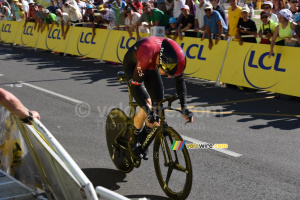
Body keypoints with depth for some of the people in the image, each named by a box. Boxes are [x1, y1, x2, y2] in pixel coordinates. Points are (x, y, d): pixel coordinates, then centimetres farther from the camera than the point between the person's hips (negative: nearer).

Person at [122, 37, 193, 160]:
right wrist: (148, 111, -41)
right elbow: (135, 84, -37)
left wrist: (184, 107, -19)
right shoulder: (147, 54, -44)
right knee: (146, 107, -19)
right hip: (132, 66, -5)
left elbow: (180, 80, -12)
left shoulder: (174, 55, -28)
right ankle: (133, 141, 4)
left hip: (151, 66, 5)